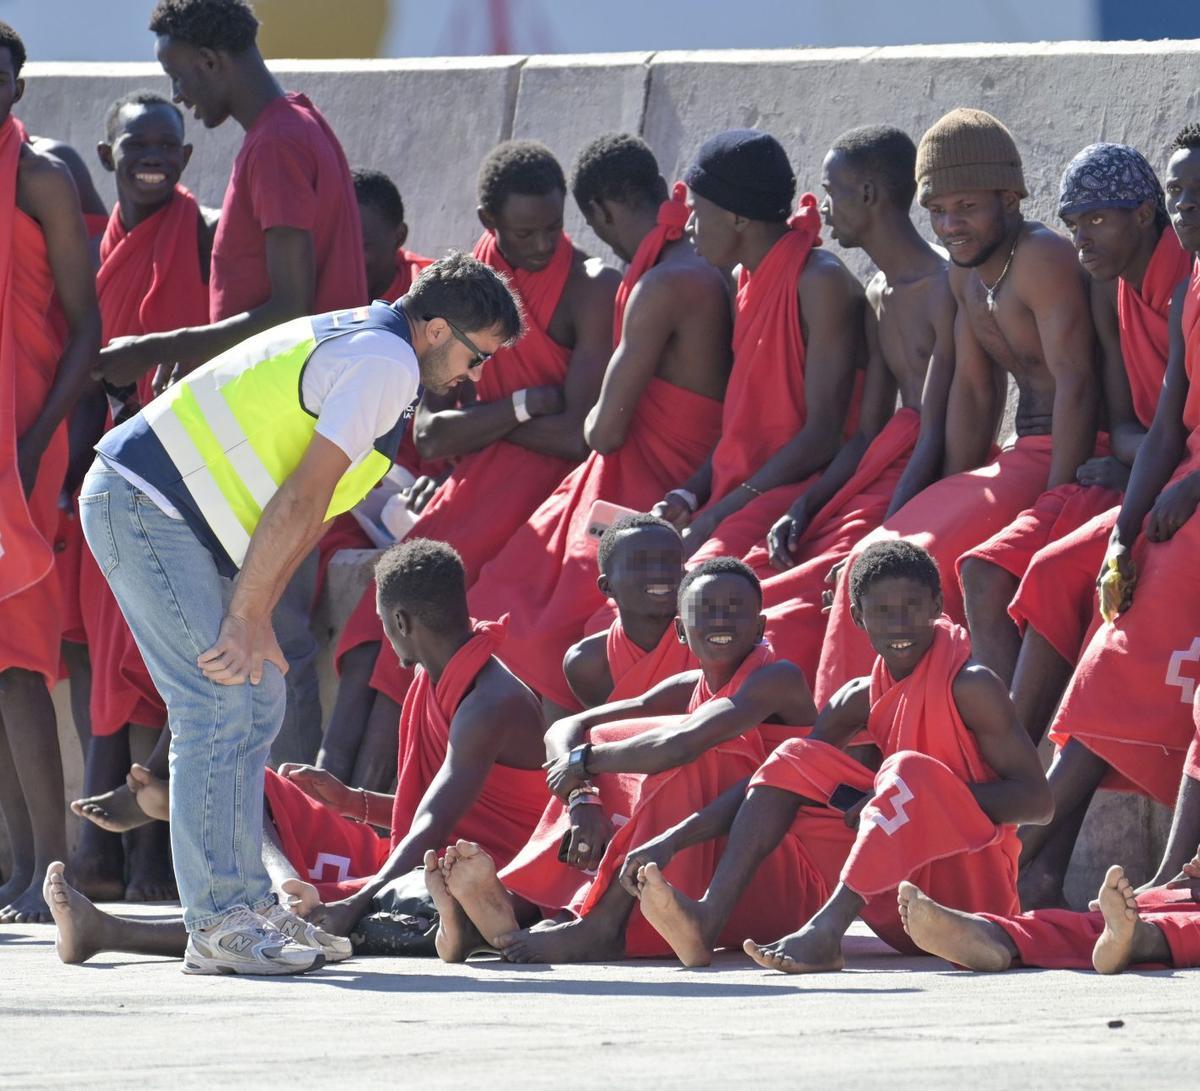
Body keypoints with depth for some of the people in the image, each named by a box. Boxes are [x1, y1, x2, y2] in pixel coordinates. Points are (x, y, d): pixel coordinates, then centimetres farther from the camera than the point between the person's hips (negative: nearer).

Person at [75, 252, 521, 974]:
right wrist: (246, 620, -19)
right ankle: (219, 925, -14)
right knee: (222, 705, -13)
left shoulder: (355, 347, 19)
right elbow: (302, 501, -19)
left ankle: (242, 905, 11)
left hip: (164, 509, 11)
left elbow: (302, 513, 16)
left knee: (258, 703, 11)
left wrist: (257, 621, 8)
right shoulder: (384, 365, -14)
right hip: (142, 502, -11)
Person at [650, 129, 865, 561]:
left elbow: (824, 434, -15)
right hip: (737, 491, 9)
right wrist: (690, 496, 2)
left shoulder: (821, 283, -10)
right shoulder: (750, 284, 18)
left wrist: (720, 513, -17)